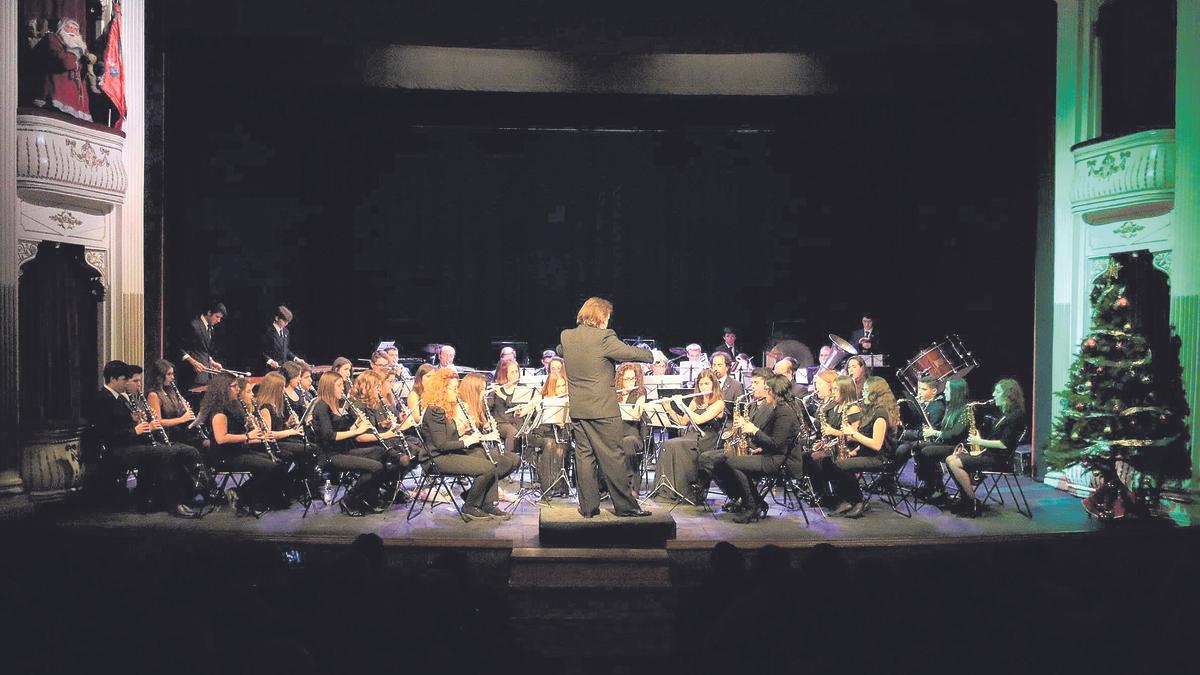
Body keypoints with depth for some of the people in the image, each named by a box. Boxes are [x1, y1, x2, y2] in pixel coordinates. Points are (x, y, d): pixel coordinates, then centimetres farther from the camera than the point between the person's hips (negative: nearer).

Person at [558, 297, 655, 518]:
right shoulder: (604, 338, -14)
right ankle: (625, 505, 7)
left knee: (584, 456, 9)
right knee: (613, 457, 0)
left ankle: (588, 507, 13)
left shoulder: (566, 337, 5)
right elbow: (632, 353, -8)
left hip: (577, 408, 6)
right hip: (602, 408, -6)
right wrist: (650, 355, 10)